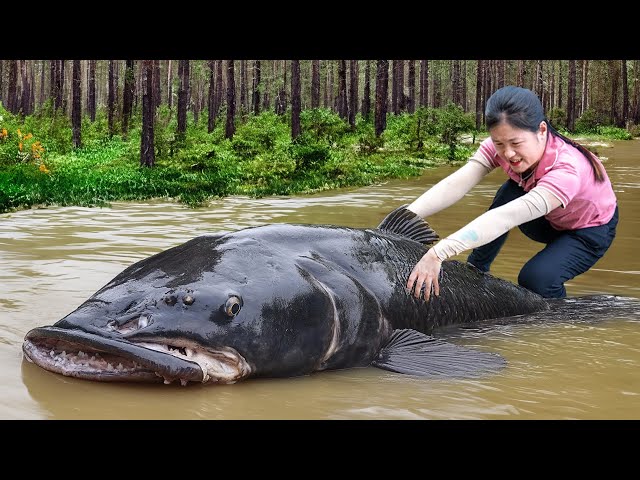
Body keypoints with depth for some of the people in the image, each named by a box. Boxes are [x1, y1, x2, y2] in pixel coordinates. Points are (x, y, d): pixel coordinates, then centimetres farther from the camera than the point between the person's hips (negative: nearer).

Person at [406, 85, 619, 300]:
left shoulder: (567, 169, -42)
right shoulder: (500, 146, -25)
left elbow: (506, 218, -53)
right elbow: (455, 184, -37)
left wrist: (438, 253, -63)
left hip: (590, 229, -5)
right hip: (549, 221, 5)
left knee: (535, 278, -31)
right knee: (509, 192, -26)